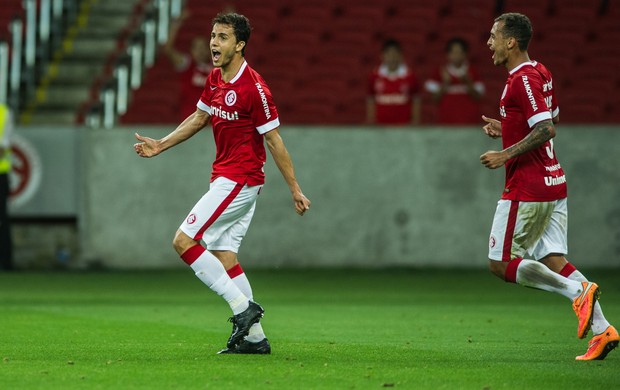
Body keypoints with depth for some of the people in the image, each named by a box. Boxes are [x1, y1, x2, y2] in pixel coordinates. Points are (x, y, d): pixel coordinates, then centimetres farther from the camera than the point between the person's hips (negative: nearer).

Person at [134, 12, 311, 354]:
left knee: (184, 240, -12)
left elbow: (274, 141, -15)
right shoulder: (215, 79, 8)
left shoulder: (253, 88, -18)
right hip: (225, 177, 9)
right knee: (222, 253, 8)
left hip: (240, 181, -9)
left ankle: (243, 306, -9)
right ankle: (254, 336, 10)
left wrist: (295, 190, -12)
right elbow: (199, 118, 25)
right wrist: (160, 145, 19)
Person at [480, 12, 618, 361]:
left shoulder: (522, 80, -17)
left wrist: (506, 155, -20)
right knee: (554, 262, 7)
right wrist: (504, 128, 17)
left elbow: (547, 128, -25)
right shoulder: (541, 73, 13)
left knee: (501, 264, 0)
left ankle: (578, 291, -12)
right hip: (554, 183, 9)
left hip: (527, 188, -9)